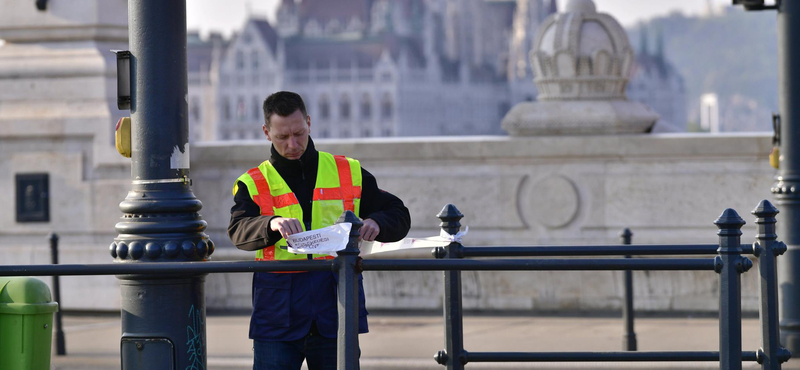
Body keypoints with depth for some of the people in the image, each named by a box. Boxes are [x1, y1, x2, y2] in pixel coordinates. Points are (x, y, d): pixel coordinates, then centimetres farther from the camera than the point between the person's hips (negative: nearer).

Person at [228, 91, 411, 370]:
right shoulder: (252, 184, 8)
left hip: (336, 311, 1)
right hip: (278, 313, -1)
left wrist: (375, 224, -10)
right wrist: (272, 224, -33)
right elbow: (239, 231, -11)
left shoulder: (348, 173, 12)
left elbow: (399, 216, 14)